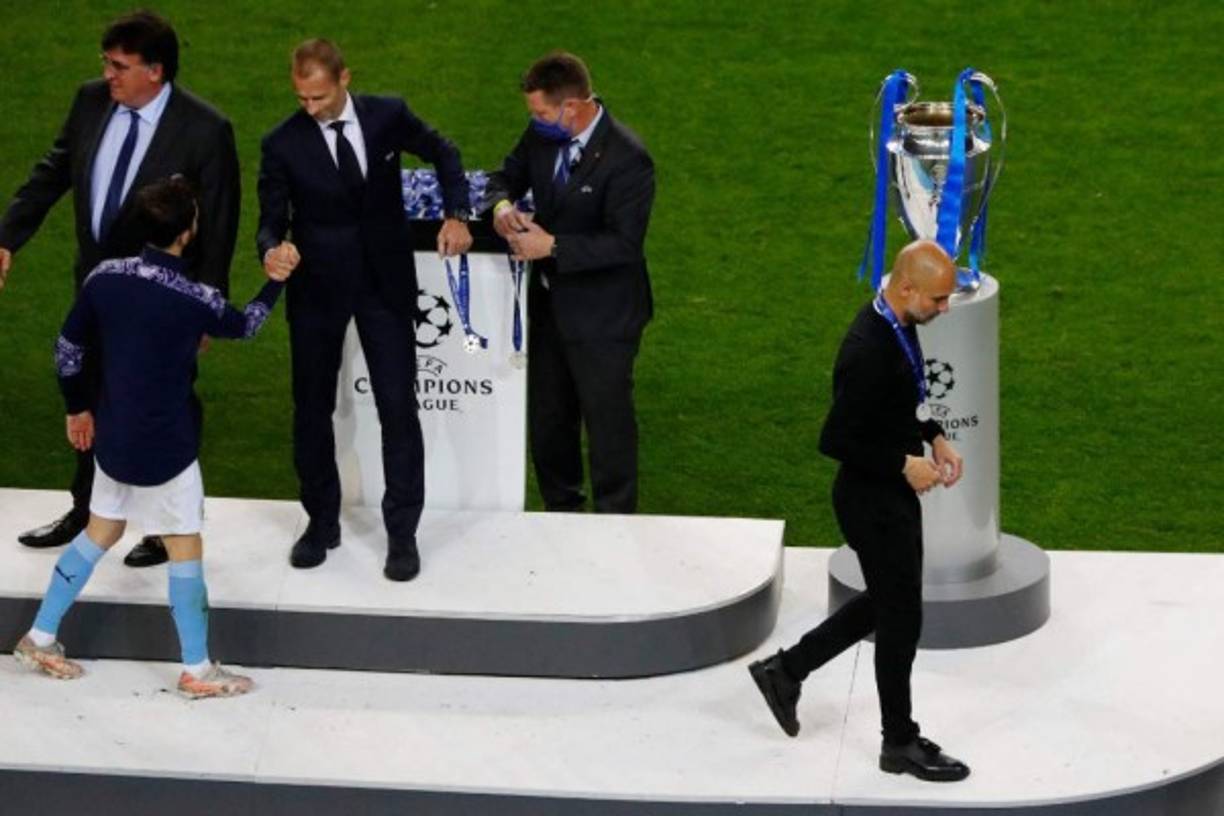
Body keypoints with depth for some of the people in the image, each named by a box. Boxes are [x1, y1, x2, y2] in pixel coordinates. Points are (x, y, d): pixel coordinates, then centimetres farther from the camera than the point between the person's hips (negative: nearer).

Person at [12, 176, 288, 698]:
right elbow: (244, 327, 3)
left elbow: (67, 350, 3)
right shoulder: (195, 300, -19)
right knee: (186, 550, 8)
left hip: (112, 435, 6)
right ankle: (197, 671, 16)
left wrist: (78, 407, 19)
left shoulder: (105, 277, -6)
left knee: (102, 531, 22)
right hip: (164, 447, -6)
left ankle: (39, 639, 27)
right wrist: (275, 281, 18)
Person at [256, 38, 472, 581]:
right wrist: (271, 250, -33)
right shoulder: (282, 144, -12)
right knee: (312, 408, 10)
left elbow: (442, 154, 10)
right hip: (316, 288, 0)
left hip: (386, 281, 0)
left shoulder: (387, 116, -8)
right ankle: (321, 522, 27)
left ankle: (402, 533, 8)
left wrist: (455, 215, -2)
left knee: (398, 406, -1)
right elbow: (271, 222, -10)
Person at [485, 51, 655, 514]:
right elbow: (509, 175, 12)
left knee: (607, 419, 6)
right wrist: (502, 204, -11)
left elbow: (624, 244, -26)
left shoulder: (626, 159, -25)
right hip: (550, 302, 8)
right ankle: (560, 508, 38)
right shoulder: (542, 135, -4)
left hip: (602, 316, -7)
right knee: (547, 415, 20)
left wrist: (552, 246, -28)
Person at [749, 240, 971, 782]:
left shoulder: (898, 325, 0)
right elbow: (835, 441, -27)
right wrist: (904, 464, -22)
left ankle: (787, 671, 35)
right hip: (873, 500, -9)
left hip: (893, 493, 9)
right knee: (900, 616, 5)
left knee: (888, 603, 23)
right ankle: (900, 743, 22)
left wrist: (934, 438, 4)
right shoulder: (868, 351, -30)